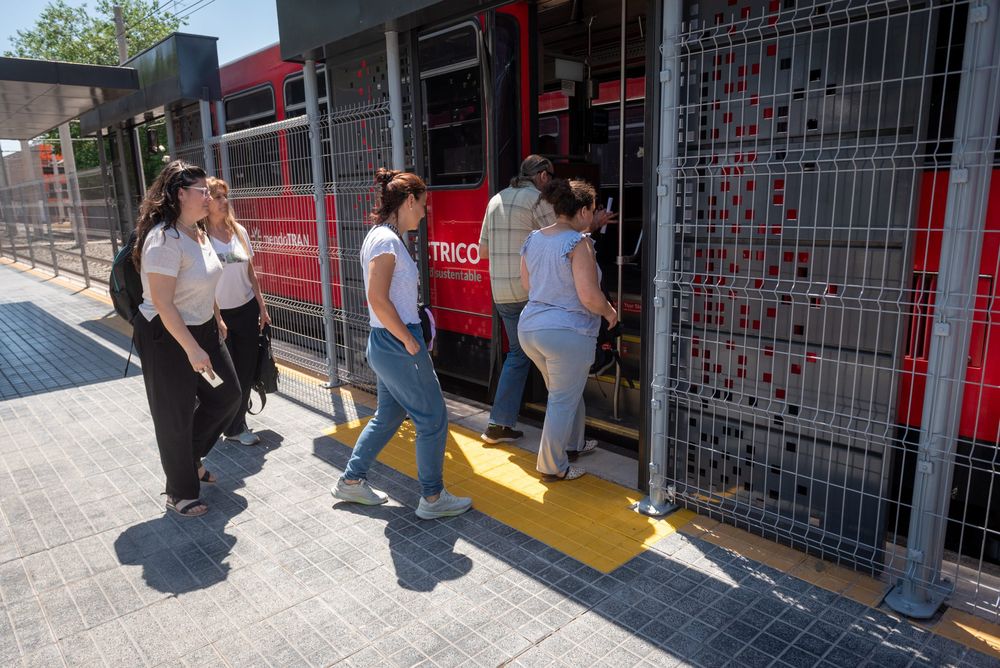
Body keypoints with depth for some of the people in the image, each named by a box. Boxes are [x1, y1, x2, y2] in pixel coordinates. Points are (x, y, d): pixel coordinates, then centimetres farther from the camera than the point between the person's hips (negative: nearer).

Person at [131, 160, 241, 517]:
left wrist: (217, 319, 22)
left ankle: (191, 458, 38)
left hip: (203, 329, 9)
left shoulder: (198, 231, 4)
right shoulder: (164, 239, -24)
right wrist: (193, 350, -25)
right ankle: (180, 494, 25)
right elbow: (163, 304, -26)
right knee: (176, 417, 5)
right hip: (167, 337, -9)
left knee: (228, 395, 15)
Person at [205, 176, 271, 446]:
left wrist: (262, 307, 11)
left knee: (246, 372, 11)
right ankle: (234, 428, 25)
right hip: (217, 314, -5)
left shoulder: (239, 231, 5)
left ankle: (236, 423, 31)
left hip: (246, 311, 5)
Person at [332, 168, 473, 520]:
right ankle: (432, 498, 16)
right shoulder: (387, 239, -17)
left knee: (388, 416, 21)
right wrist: (410, 342, -18)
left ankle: (351, 481, 33)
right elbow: (377, 299, -24)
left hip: (385, 344, 10)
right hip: (397, 345, -10)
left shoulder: (383, 236, 13)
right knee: (433, 419, 3)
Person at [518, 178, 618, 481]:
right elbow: (590, 297, -20)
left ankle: (574, 442, 43)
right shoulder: (578, 242, -15)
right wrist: (609, 312, -2)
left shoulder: (533, 239, 7)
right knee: (563, 400, 6)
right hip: (567, 333, -8)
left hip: (530, 329, 8)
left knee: (569, 391, 26)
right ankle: (552, 467, 17)